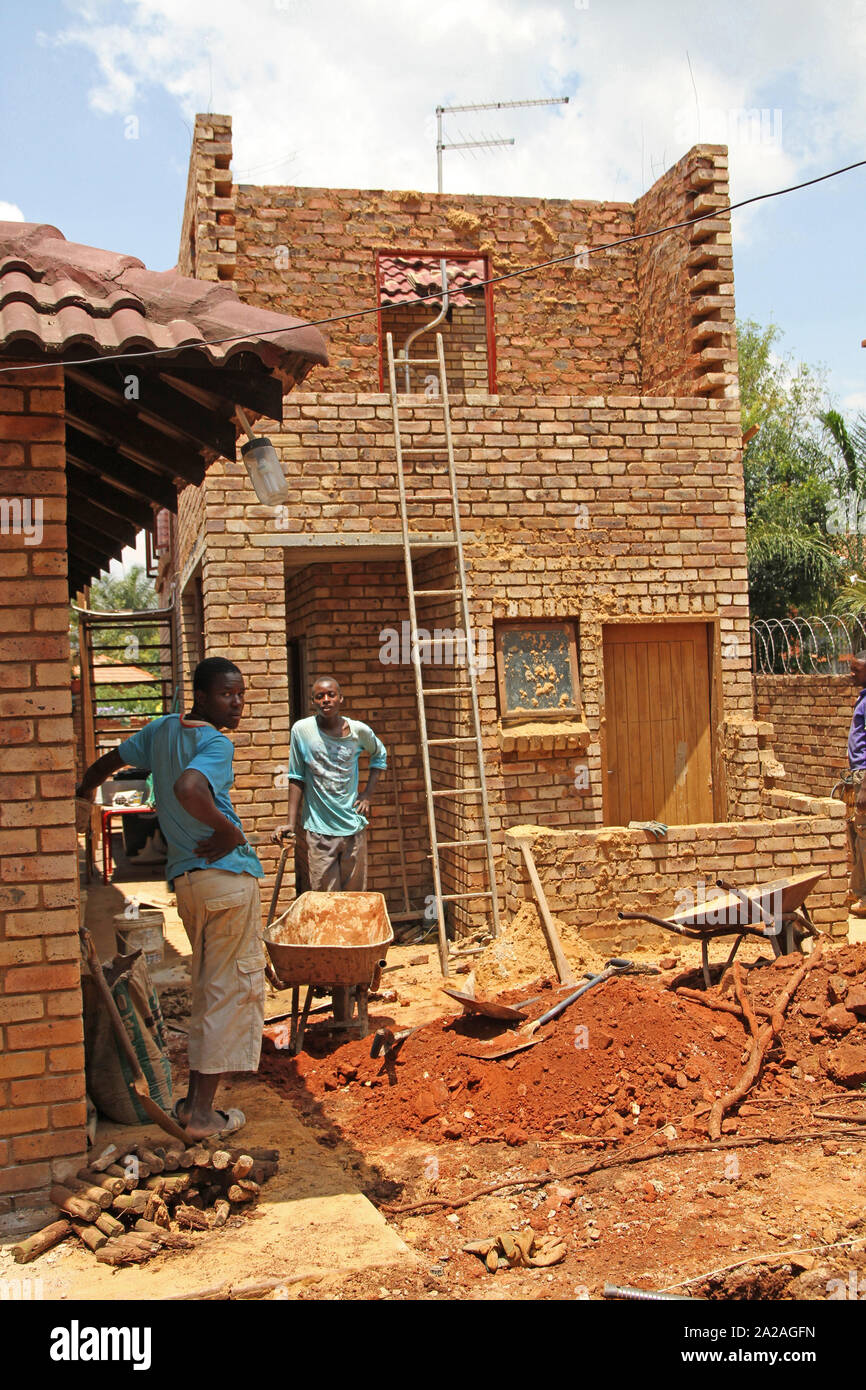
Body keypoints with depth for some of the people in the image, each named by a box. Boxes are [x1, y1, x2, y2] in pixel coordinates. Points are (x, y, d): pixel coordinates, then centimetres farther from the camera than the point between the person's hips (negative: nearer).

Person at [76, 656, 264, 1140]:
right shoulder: (217, 743, -14)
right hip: (228, 875, -8)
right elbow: (188, 788, -34)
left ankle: (195, 1098, 23)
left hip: (185, 877, 8)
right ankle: (203, 1113, 4)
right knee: (233, 989, 1)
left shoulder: (163, 729, 11)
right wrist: (230, 830, -20)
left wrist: (85, 791, 45)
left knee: (209, 989, 19)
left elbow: (108, 762, 25)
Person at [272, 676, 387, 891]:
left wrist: (368, 794, 9)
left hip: (354, 827, 2)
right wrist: (291, 824, -3)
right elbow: (296, 778, 0)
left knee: (356, 896, 11)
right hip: (319, 831, -2)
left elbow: (379, 755, 19)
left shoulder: (359, 730, -2)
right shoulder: (302, 730, -7)